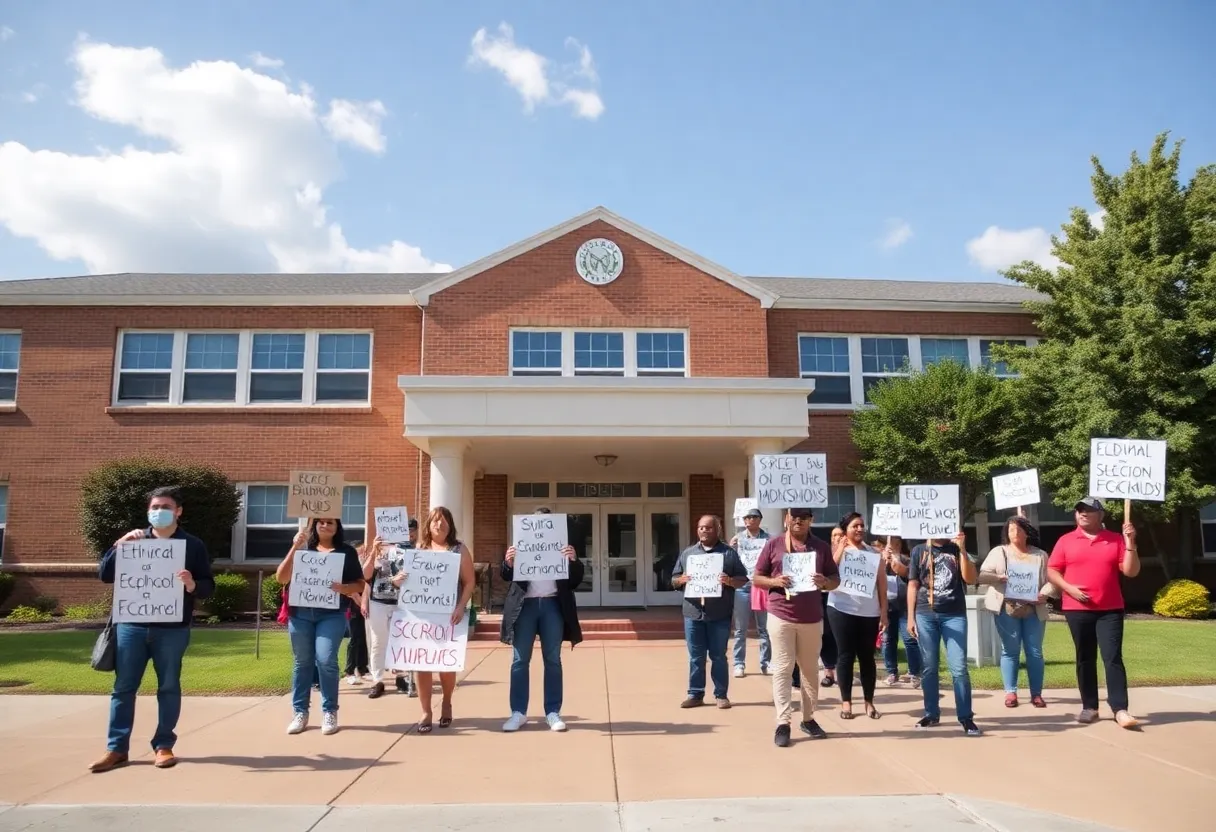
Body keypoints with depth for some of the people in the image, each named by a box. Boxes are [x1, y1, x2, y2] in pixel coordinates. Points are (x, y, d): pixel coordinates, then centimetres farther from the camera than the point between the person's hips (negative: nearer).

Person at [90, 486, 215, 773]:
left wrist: (192, 585, -23)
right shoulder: (133, 540, 12)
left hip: (172, 629, -2)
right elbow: (104, 575, 4)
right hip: (131, 626, 2)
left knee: (168, 687, 4)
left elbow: (209, 587, 0)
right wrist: (119, 545, -10)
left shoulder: (193, 545, 3)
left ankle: (164, 745, 12)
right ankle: (117, 748, 12)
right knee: (123, 687, 5)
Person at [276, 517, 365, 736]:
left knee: (326, 661, -11)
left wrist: (343, 588, -14)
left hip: (332, 615, -2)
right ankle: (300, 712, 17)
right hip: (301, 614, 2)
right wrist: (294, 548, -9)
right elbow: (282, 578, 0)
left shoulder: (347, 551, 7)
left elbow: (360, 584, 7)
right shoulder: (303, 548, 9)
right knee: (302, 662, 7)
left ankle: (329, 712, 2)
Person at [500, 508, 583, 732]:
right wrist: (508, 562, -19)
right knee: (519, 660, 2)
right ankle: (518, 712, 9)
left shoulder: (561, 546, 7)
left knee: (553, 660, 5)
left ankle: (553, 712, 11)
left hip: (552, 605, 0)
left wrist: (573, 560, -17)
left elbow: (576, 579, 3)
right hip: (525, 605, 0)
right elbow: (506, 576, 3)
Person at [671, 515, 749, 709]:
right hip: (693, 613, 2)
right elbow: (674, 580, 14)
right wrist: (682, 579, -9)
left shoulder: (729, 553, 3)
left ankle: (721, 694, 15)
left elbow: (743, 579, 2)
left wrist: (730, 581, -18)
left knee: (718, 656, 6)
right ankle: (695, 694, 16)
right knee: (696, 657, 8)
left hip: (720, 615, -2)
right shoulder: (687, 553, 11)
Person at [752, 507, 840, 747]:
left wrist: (825, 582, -12)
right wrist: (775, 581, -16)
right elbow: (756, 578, 4)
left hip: (812, 618, 3)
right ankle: (783, 723, 0)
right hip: (781, 617, -2)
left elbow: (836, 579, 10)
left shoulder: (821, 547, 7)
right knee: (782, 669, -2)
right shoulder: (773, 544, 1)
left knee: (810, 669, 11)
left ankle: (808, 718, 24)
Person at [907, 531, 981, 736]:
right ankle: (931, 714, 14)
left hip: (955, 614, -1)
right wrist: (910, 617, 3)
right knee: (929, 667, 4)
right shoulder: (919, 551, 10)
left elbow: (970, 579, -2)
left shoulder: (957, 550, 10)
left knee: (959, 667, -7)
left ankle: (966, 717, 0)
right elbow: (913, 585, 9)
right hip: (925, 615, 1)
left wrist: (962, 549, -9)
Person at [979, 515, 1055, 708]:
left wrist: (1044, 594, -14)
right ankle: (1010, 692, 7)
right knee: (1010, 651, 2)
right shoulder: (998, 552, 8)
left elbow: (1051, 580, 5)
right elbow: (982, 575, 0)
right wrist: (1001, 577, -18)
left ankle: (1036, 694, 10)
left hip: (1034, 610, 1)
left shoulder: (1040, 555, 12)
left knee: (1035, 652, 3)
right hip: (1007, 609, -1)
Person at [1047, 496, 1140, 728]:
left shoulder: (1116, 540, 4)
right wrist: (1069, 588, -12)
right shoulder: (1066, 541, 4)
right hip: (1077, 609, 1)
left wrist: (1130, 543, -12)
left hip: (1110, 610, -1)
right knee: (1085, 659, 8)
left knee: (1113, 657, -7)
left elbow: (1131, 571, -1)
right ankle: (1089, 707, 15)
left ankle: (1120, 710, -7)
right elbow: (1052, 571, 5)